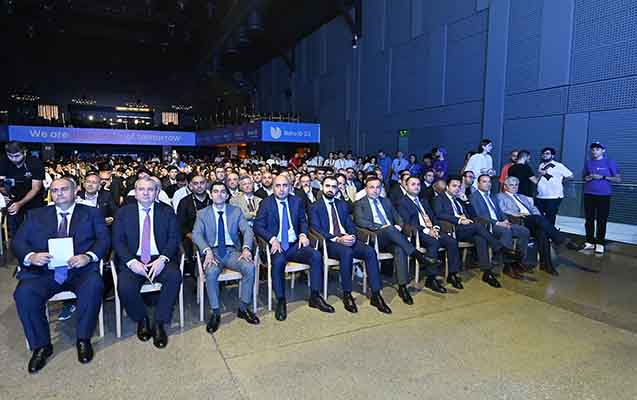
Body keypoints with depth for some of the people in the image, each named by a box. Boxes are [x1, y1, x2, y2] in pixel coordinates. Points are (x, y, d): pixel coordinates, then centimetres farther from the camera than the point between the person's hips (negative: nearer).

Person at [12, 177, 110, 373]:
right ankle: (41, 346, -5)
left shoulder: (92, 213, 13)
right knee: (24, 293, -26)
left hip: (80, 270, -2)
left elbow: (104, 239, 3)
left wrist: (88, 256, -17)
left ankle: (83, 339, -11)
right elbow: (17, 242, 11)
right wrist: (31, 256, -12)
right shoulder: (36, 215, 19)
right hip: (43, 271, 2)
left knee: (93, 286, -32)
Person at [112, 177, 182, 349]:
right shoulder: (124, 212, 10)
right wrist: (131, 262, -15)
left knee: (174, 276, -30)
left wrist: (163, 259, -17)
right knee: (125, 287, -28)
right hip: (133, 261, 0)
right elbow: (117, 241, 2)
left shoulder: (167, 211, 9)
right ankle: (141, 320, 3)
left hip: (159, 259, 0)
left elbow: (174, 238, 1)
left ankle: (159, 323, -14)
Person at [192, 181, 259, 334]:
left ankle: (243, 308, -10)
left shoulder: (236, 211, 12)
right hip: (213, 251, -1)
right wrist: (208, 251, -22)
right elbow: (196, 234, -3)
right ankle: (215, 312, -15)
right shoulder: (202, 214, 10)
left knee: (250, 267, -27)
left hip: (232, 251, 1)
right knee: (211, 272, -34)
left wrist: (246, 248, -18)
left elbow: (247, 230, 2)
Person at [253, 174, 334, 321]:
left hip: (295, 245, 3)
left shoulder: (297, 201, 12)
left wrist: (303, 234, -4)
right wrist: (272, 239, -20)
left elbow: (303, 221, 18)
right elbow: (258, 226, -4)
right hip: (276, 245, -3)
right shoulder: (266, 203, 3)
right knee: (278, 261, -36)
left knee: (316, 255, -22)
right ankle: (281, 301, -17)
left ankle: (315, 297, -9)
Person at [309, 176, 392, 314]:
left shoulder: (342, 204, 21)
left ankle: (376, 295, -18)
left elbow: (350, 224, 16)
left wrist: (352, 236, -8)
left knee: (370, 251, -22)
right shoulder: (315, 207, 4)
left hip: (347, 239, 5)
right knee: (347, 252, -36)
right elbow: (316, 230, -8)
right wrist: (337, 239, -20)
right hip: (329, 243, -5)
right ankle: (347, 295, -21)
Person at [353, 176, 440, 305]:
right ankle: (419, 255, -29)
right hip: (374, 237, -4)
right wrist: (380, 227, -19)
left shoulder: (386, 201, 24)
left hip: (391, 237, 4)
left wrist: (399, 225, -4)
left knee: (400, 249, -30)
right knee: (390, 228, -35)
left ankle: (402, 286, -31)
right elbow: (360, 221, -10)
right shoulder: (360, 204, 8)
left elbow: (398, 217, 21)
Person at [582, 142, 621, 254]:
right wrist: (587, 178, 0)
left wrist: (602, 177, -14)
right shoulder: (588, 162, 10)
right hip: (589, 194, 4)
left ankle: (600, 243, 5)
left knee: (601, 220, -2)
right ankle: (590, 242, 15)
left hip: (603, 195, -4)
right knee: (589, 219, 6)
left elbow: (618, 179, -3)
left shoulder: (610, 162, -2)